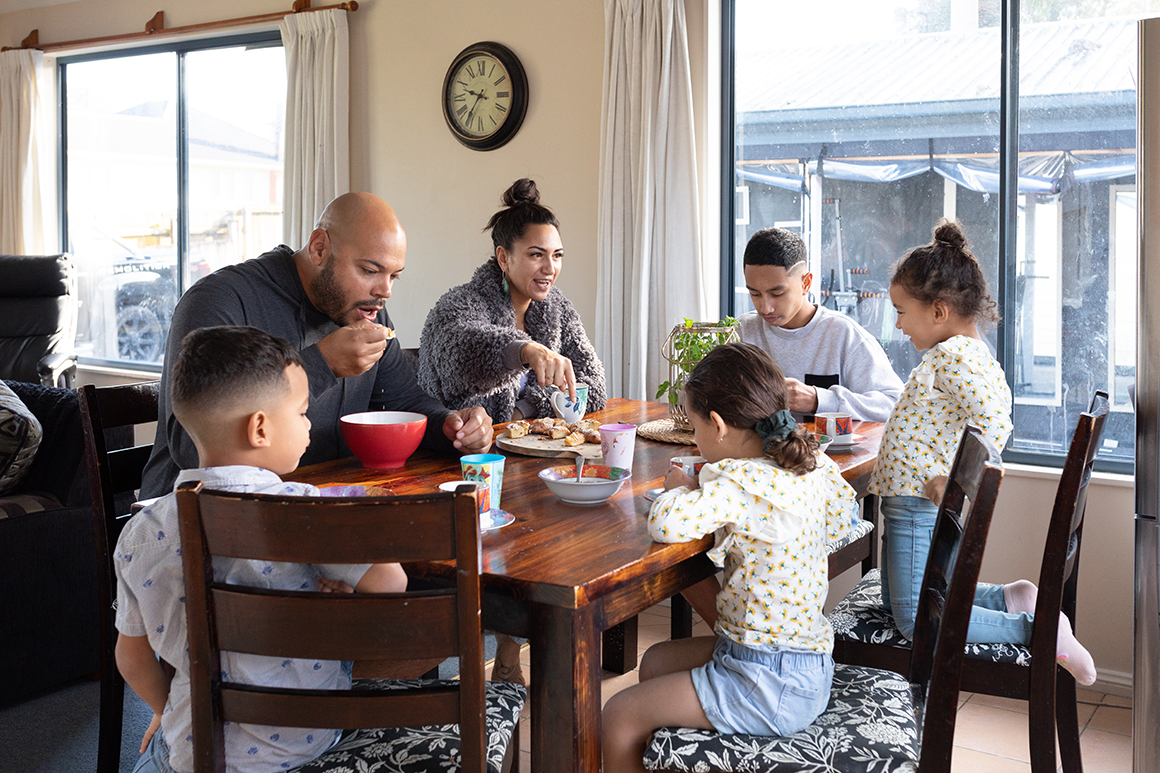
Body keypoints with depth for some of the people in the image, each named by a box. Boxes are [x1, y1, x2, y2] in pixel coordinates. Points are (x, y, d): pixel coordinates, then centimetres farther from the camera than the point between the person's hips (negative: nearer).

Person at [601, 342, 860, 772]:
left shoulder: (739, 484, -24)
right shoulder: (815, 467, 1)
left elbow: (665, 523, -37)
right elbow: (841, 521, 21)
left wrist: (680, 490, -11)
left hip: (767, 687, -10)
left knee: (619, 717, -1)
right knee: (655, 663, 27)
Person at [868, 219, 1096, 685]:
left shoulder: (952, 356, -20)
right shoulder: (973, 354, 12)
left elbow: (994, 423, -31)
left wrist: (954, 479, -29)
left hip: (920, 506, -11)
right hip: (908, 502, 11)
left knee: (915, 621, -8)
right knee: (897, 601, 21)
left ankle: (1035, 629, -6)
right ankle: (1007, 598, 15)